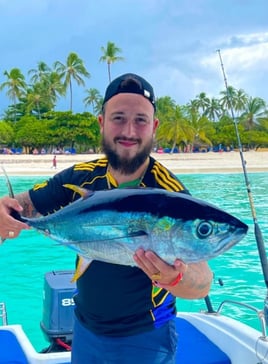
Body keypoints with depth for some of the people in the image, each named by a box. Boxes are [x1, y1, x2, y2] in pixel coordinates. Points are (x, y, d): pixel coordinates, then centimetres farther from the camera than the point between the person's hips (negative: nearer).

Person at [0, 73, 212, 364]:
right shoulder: (81, 178, -8)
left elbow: (202, 284, -25)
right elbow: (26, 204, -2)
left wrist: (173, 278, -48)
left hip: (145, 339, -4)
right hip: (85, 329, 4)